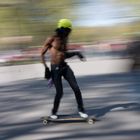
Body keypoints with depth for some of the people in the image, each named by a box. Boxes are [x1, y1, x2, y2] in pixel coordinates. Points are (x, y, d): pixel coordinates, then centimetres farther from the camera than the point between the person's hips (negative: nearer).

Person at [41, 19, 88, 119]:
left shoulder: (65, 40, 10)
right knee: (59, 92, -3)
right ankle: (54, 112, 20)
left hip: (65, 66, 6)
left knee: (76, 88, -2)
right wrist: (46, 67, -12)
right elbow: (42, 53, -4)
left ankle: (81, 109, 13)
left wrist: (76, 53, 7)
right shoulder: (52, 39, -8)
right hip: (55, 68, -5)